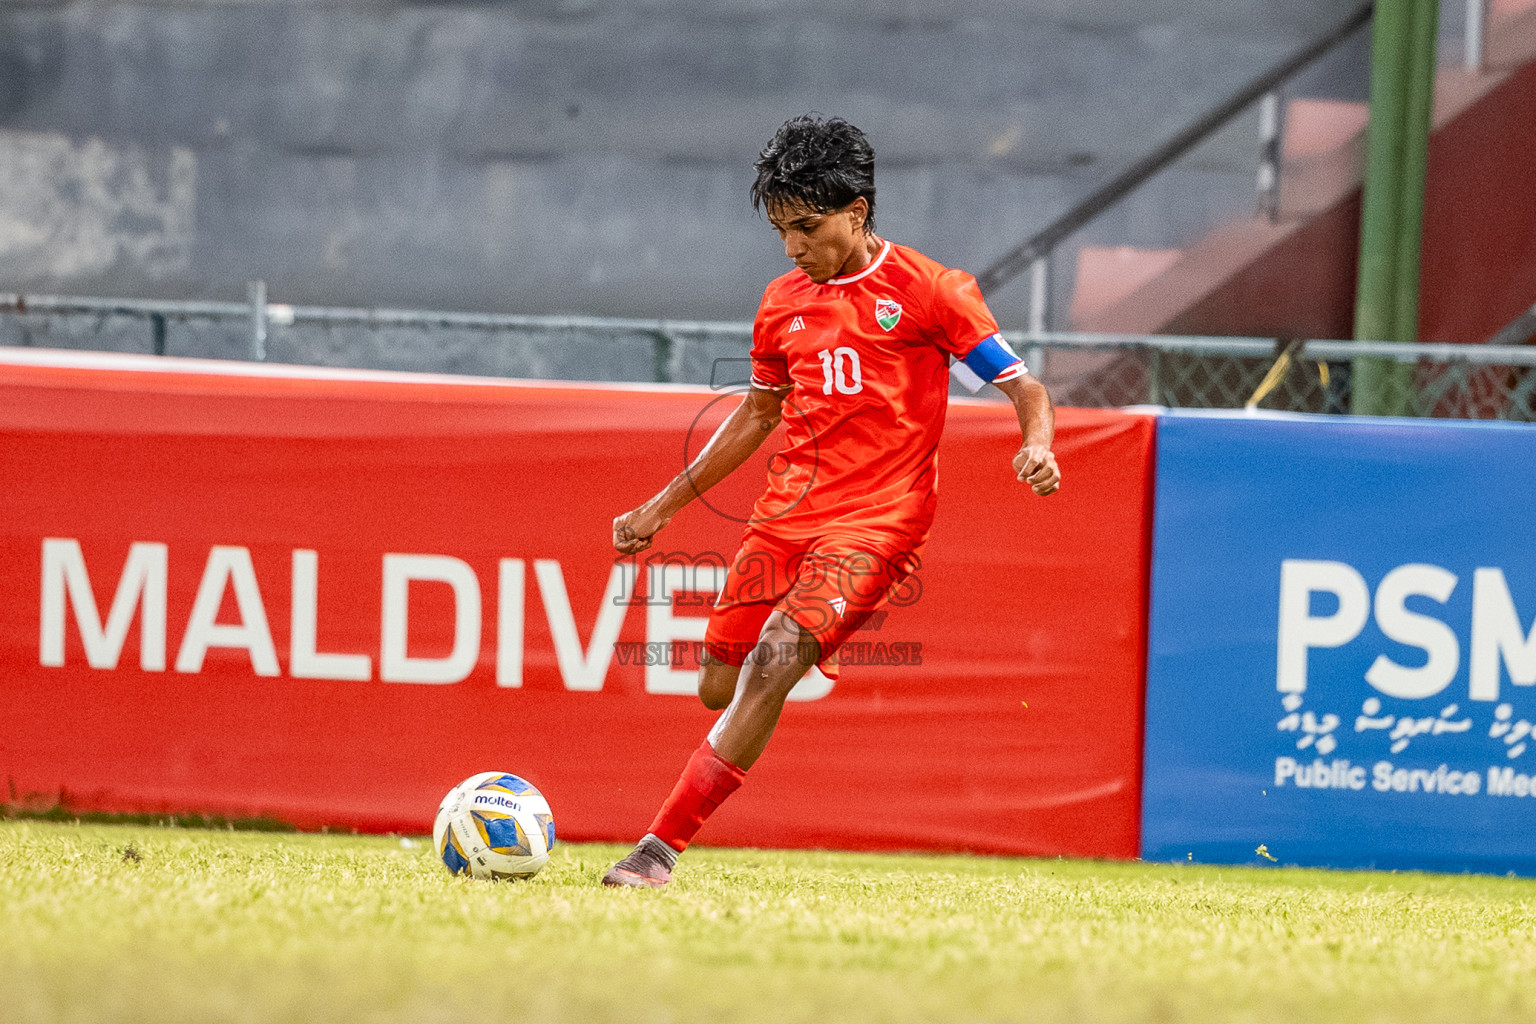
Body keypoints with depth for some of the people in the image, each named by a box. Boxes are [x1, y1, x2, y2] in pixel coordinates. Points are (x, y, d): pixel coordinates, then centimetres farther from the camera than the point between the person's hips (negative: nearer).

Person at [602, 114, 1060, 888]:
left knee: (773, 660, -24)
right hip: (785, 515, 6)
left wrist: (1036, 445, -25)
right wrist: (664, 505, 25)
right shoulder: (784, 303, 12)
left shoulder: (926, 291, -4)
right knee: (719, 685, 2)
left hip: (876, 519, -6)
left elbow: (1023, 388, -2)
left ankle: (661, 847, -25)